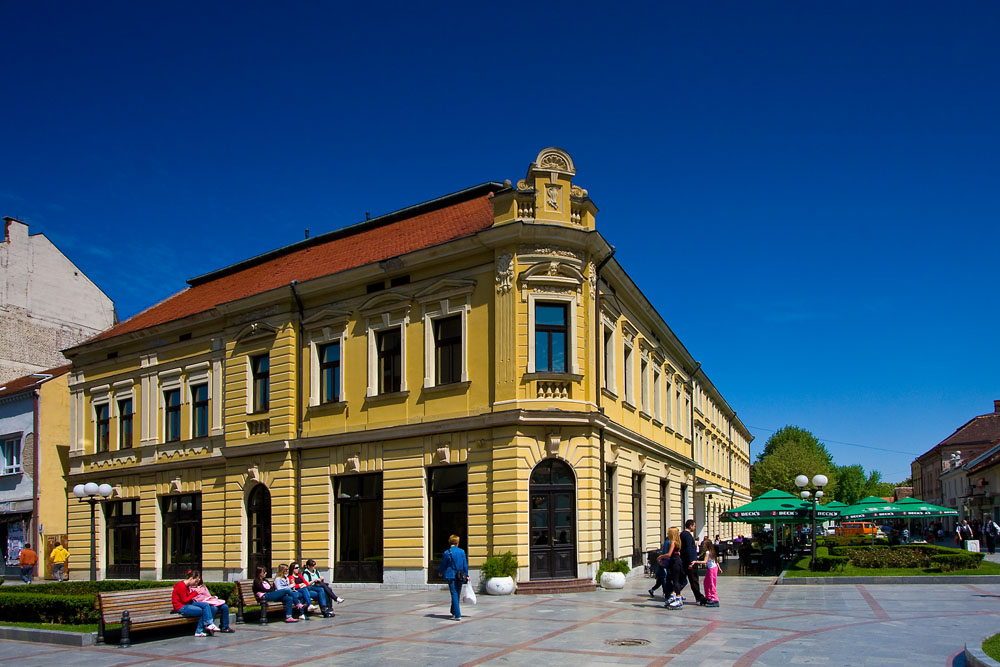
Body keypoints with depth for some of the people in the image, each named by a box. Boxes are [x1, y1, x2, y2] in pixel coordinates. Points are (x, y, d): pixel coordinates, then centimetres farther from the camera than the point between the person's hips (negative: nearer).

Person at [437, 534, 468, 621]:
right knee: (457, 595, 16)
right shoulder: (462, 552, 0)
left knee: (454, 595, -3)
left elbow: (443, 565, 2)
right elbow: (465, 565, 5)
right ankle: (454, 612, 29)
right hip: (460, 577, 3)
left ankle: (458, 615, -9)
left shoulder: (447, 553, -8)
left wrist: (440, 572, 22)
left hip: (451, 576, -3)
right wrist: (466, 575, 16)